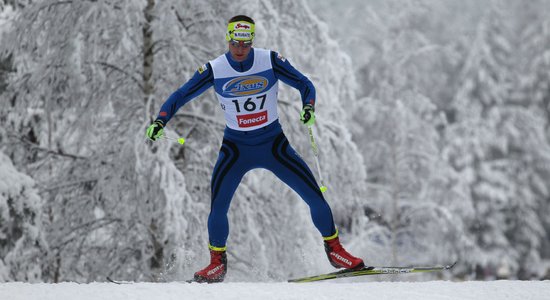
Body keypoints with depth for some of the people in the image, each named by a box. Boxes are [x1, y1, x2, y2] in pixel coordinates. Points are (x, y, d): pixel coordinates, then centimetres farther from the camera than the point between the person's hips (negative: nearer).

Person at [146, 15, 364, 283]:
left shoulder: (271, 61, -11)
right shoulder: (214, 70, -10)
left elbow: (304, 84, -3)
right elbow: (180, 97, -3)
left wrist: (309, 107, -23)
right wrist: (160, 121, -18)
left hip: (274, 144, 0)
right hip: (236, 147, 0)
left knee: (315, 197, -5)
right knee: (217, 207, -17)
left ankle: (334, 249, 15)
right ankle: (218, 263, 4)